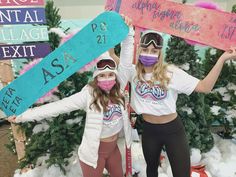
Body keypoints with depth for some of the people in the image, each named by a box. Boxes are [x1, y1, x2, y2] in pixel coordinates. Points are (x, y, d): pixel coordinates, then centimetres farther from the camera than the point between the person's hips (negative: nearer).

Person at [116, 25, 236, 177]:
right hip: (149, 130, 2)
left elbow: (204, 87, -17)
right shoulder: (134, 73, -7)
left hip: (173, 130, -2)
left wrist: (222, 59, -24)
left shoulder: (170, 72, -13)